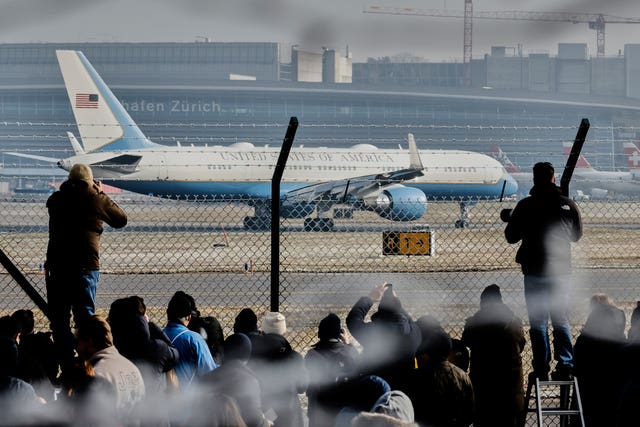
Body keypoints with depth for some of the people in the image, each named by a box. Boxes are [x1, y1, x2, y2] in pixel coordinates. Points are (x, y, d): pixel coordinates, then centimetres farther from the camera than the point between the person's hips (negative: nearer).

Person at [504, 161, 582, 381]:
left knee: (538, 322, 3)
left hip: (535, 271, -2)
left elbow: (511, 237, 0)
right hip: (561, 271, 2)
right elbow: (577, 235, 12)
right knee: (561, 321, 12)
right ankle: (565, 365, 5)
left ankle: (542, 369, 1)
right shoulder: (568, 205, -3)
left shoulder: (525, 206, -8)